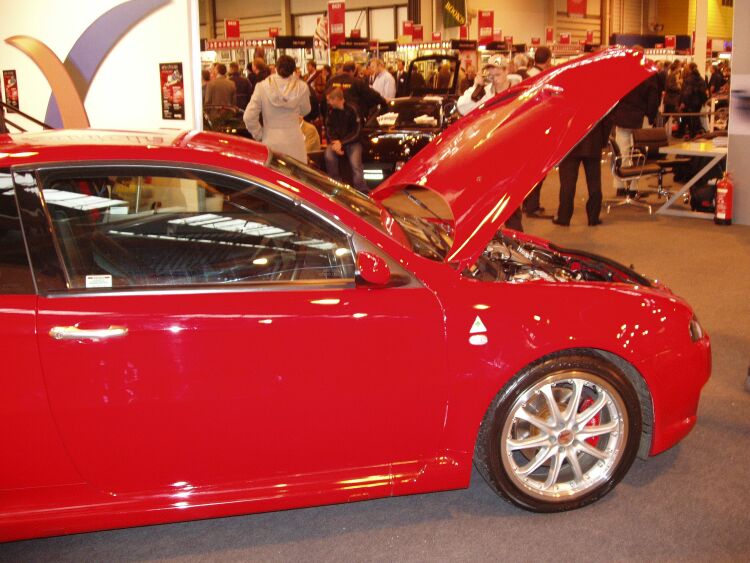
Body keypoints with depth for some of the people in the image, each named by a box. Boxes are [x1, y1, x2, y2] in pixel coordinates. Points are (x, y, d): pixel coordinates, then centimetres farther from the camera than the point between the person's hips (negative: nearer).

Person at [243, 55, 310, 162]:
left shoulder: (262, 87, -7)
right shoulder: (301, 87, -6)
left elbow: (248, 117, -6)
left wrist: (259, 135, 6)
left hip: (271, 142, 0)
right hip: (294, 142, 0)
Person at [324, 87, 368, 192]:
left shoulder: (352, 110, -11)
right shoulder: (331, 110, 4)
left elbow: (356, 132, -8)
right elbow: (329, 129, 8)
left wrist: (342, 143, -18)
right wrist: (335, 142, -12)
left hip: (352, 142, -4)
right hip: (336, 141, 4)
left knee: (355, 165, -29)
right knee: (329, 156, -29)